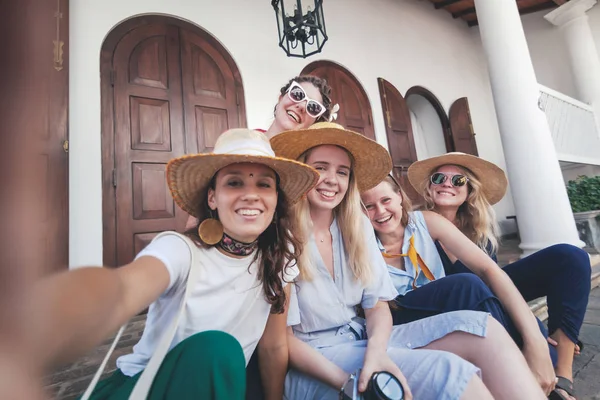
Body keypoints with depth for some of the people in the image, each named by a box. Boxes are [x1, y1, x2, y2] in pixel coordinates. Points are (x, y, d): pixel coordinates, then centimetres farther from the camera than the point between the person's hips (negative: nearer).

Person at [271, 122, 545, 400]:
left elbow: (377, 305, 1)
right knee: (447, 372, -28)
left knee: (478, 326, -11)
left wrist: (376, 349, -20)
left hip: (362, 340, 6)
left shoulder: (358, 226, 1)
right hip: (313, 363, -5)